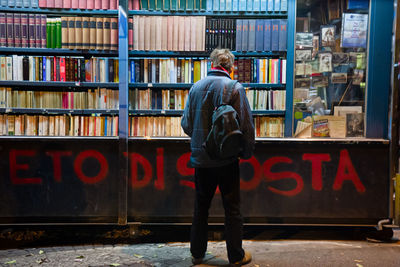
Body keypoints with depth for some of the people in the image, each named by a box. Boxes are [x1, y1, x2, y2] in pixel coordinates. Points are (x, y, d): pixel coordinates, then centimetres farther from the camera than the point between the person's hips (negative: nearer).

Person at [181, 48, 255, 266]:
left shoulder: (196, 87, 2)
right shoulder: (235, 88, -8)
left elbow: (186, 123, 5)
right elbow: (246, 124, -10)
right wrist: (246, 152, 3)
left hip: (200, 158, 3)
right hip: (227, 159, -3)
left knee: (200, 207, 15)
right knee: (232, 209, 9)